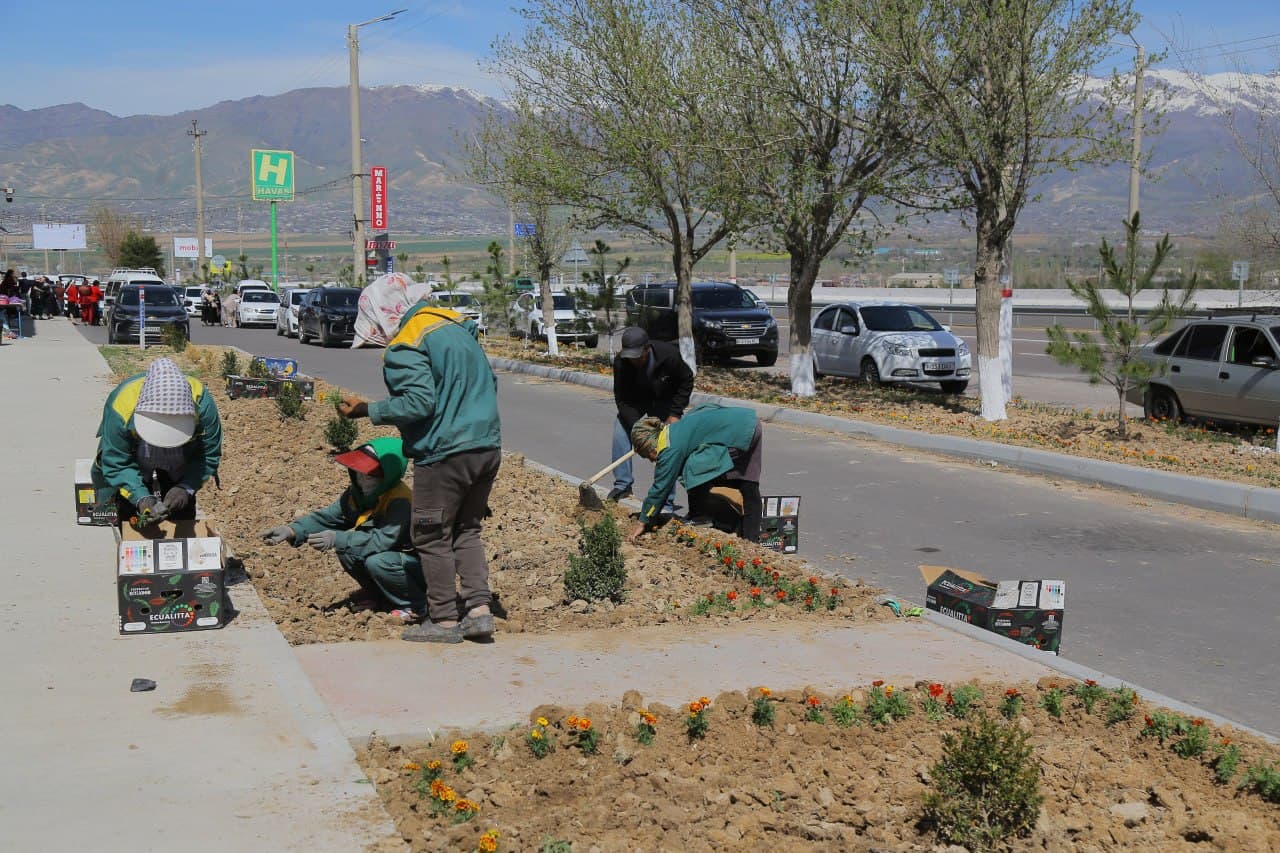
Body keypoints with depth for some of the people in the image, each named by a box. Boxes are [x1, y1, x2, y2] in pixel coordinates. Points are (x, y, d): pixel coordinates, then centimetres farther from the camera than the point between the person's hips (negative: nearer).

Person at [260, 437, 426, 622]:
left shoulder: (400, 501, -28)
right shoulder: (357, 493, -3)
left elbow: (383, 539, -37)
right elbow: (329, 517, -7)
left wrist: (338, 539, -39)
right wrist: (291, 531, -22)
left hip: (419, 564, -8)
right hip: (390, 555, 8)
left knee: (377, 561, -32)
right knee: (347, 552, -11)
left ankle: (416, 605, -9)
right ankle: (382, 598, 7)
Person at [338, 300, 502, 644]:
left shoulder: (406, 347, -12)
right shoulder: (458, 326, 14)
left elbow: (418, 403, -20)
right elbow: (489, 382, 19)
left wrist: (366, 410, -12)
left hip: (445, 454, -8)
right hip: (488, 447, 8)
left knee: (432, 538, 5)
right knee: (467, 531, 17)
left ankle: (444, 619, 9)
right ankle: (479, 609, 10)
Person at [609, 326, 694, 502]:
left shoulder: (669, 354, -33)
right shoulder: (620, 362, -29)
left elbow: (686, 381, -14)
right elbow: (622, 399, -23)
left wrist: (675, 413, -18)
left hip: (665, 401, -2)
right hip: (636, 400, 2)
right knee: (620, 428, -17)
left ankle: (665, 502, -4)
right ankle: (623, 484, -4)